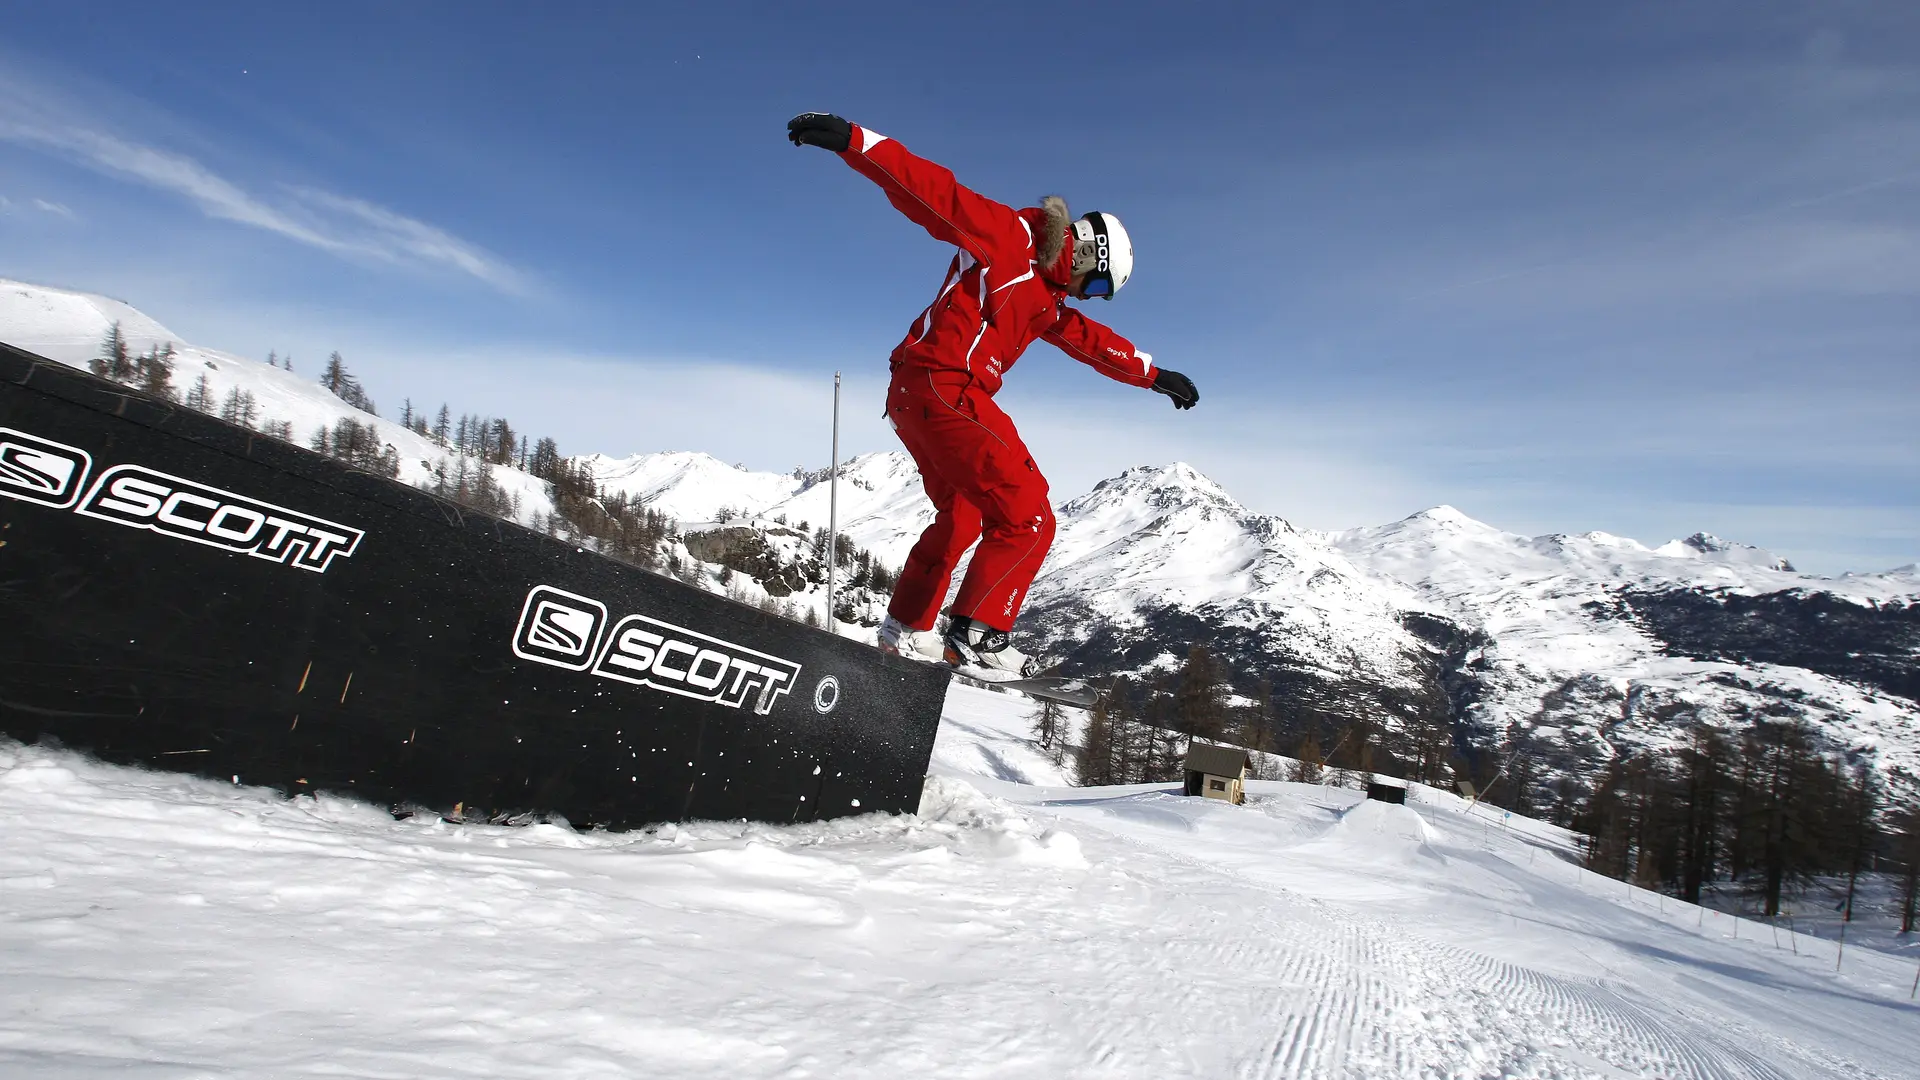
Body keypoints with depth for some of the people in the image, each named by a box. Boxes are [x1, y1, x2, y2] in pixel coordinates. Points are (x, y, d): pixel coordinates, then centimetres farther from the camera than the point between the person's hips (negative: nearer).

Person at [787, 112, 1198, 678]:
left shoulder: (1044, 297, 23)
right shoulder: (1010, 236, -4)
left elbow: (1091, 340, 33)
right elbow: (935, 193, -14)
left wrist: (1153, 375, 34)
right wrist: (855, 141, -24)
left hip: (916, 396, 11)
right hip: (942, 385, -11)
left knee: (960, 518, 25)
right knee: (1027, 518, -10)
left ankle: (901, 630, 34)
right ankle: (976, 635, -6)